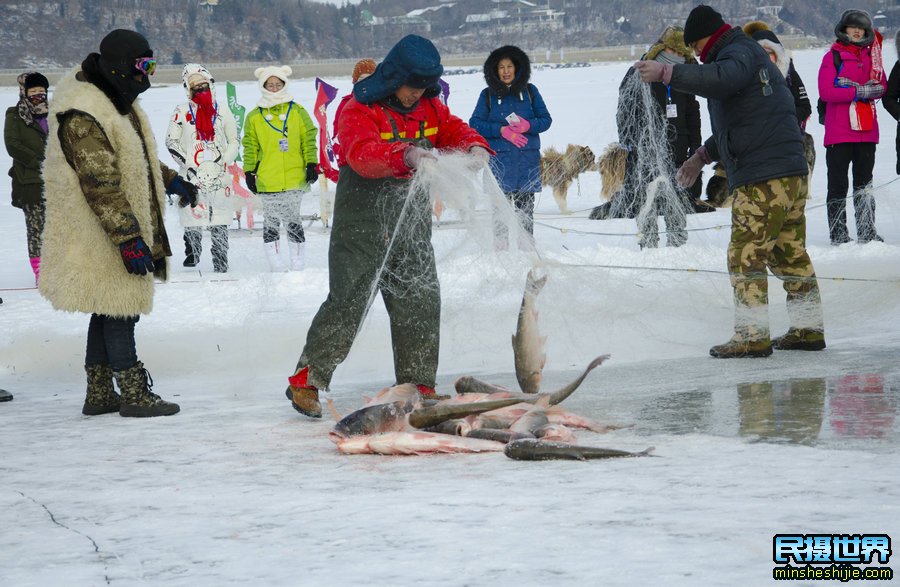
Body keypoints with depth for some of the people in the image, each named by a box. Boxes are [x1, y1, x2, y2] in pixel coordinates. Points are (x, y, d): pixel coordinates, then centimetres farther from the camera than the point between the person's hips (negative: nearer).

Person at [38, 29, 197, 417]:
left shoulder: (115, 99, 11)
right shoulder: (81, 115, -23)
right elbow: (100, 185, -27)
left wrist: (171, 181, 33)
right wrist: (129, 238, -29)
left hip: (121, 230, 11)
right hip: (100, 238, -11)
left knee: (110, 309, 15)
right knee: (120, 309, -4)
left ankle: (99, 395, 23)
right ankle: (134, 395, 5)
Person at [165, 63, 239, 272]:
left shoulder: (222, 112, 8)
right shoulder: (182, 112, 4)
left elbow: (234, 141, 14)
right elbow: (171, 142, 3)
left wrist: (223, 160, -2)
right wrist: (187, 164, -8)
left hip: (218, 174, 1)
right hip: (192, 174, -1)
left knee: (220, 224, -1)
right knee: (192, 218, -7)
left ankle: (221, 267, 1)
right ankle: (191, 254, 7)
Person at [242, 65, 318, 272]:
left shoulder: (297, 112, 6)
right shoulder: (254, 117, 7)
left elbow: (309, 139, 9)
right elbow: (250, 147, 9)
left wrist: (311, 164, 2)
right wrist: (249, 172, 4)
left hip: (294, 177, -1)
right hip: (267, 181, 1)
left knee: (293, 220, 0)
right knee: (271, 221, 2)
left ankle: (298, 263, 5)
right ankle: (275, 264, 6)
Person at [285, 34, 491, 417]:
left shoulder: (429, 108, 7)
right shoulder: (359, 111, -14)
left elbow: (455, 131, 4)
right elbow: (362, 154, -30)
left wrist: (475, 148, -21)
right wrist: (405, 155, -48)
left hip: (412, 223, 6)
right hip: (363, 224, -6)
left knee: (421, 301, 7)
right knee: (348, 302, -9)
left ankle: (417, 385, 20)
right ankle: (305, 381, 0)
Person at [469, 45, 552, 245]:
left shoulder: (530, 91, 8)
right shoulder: (488, 95, 5)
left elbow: (546, 119, 8)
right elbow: (475, 124, 0)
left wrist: (528, 125, -12)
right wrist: (502, 130, -12)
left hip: (528, 160, 1)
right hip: (499, 159, -1)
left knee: (525, 209, 2)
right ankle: (501, 248, -1)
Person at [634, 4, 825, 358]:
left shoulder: (739, 53, -7)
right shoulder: (746, 54, 26)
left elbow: (721, 79, -33)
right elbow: (736, 122, 34)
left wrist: (667, 73, -34)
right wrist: (703, 155, 30)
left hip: (762, 177, -10)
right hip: (791, 172, 10)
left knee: (745, 254, -7)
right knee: (790, 253, 14)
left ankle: (752, 335, -7)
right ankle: (808, 329, 18)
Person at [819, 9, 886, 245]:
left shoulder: (871, 55, 12)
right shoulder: (833, 56, -2)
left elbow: (881, 86, 5)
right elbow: (826, 91, -11)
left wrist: (851, 87, -12)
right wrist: (860, 91, -14)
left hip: (867, 131, 4)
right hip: (839, 132, -4)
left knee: (865, 184, 10)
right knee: (838, 185, -1)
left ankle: (867, 233, 15)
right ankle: (839, 235, 2)